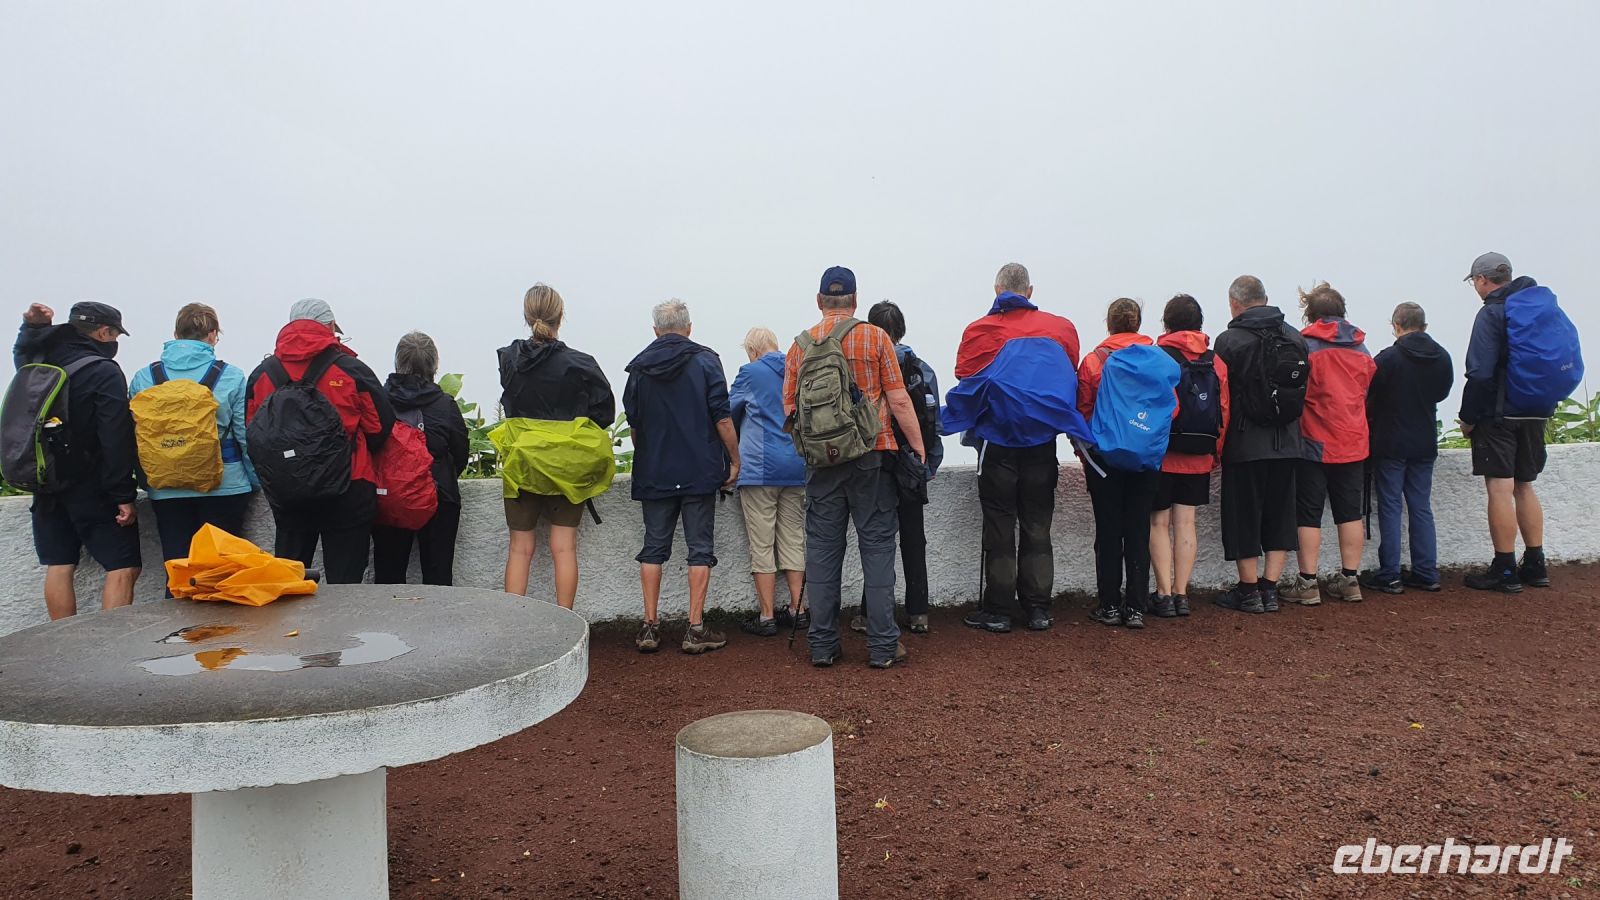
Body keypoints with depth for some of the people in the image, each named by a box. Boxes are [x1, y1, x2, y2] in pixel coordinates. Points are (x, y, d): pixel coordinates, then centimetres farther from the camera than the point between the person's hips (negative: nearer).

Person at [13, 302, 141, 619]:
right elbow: (116, 440, -19)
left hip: (47, 486, 8)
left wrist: (33, 327, 21)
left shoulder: (38, 364, 7)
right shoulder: (104, 372, -14)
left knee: (59, 567, 11)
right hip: (93, 491, -8)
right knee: (123, 567, -5)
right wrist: (124, 495, -18)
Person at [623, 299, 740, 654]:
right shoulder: (705, 361, -3)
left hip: (653, 474, 3)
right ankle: (695, 629, 3)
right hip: (700, 471, -3)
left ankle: (650, 626, 10)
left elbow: (633, 425, 13)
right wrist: (734, 461, 2)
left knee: (654, 548, 10)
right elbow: (723, 418, -7)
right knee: (700, 548, 3)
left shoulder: (639, 367, 6)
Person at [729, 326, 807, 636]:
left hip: (760, 468, -5)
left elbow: (729, 411, 9)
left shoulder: (750, 373, -3)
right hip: (797, 467, 5)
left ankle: (766, 617, 1)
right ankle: (796, 610, 14)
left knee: (762, 545, -1)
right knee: (793, 540, 11)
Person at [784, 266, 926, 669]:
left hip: (820, 459, 3)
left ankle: (823, 646, 12)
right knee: (877, 546, 3)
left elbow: (789, 408, 7)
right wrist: (919, 446, 3)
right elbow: (898, 400, -5)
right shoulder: (874, 337, -2)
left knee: (822, 549, 8)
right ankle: (883, 646, 5)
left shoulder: (800, 345, 5)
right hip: (870, 455, -2)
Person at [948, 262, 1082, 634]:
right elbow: (1072, 380, 6)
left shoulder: (979, 331, -8)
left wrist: (972, 425, 8)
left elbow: (965, 386, -9)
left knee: (999, 529, 6)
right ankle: (1038, 608, 15)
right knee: (1037, 527, 12)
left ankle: (998, 611, 10)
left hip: (998, 441, -2)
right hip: (1043, 441, 2)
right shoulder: (1061, 328, 0)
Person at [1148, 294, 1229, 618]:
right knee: (1186, 522, 9)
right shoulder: (1215, 361, 3)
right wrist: (1215, 453, 15)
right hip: (1198, 458, 4)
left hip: (1160, 455, -3)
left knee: (1159, 523, 4)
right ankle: (1181, 594, 11)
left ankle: (1164, 594, 3)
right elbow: (1224, 411, 5)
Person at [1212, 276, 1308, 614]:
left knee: (1243, 516, 5)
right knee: (1279, 514, 12)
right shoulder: (1295, 337, 5)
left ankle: (1249, 590, 12)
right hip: (1287, 443, 5)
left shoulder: (1229, 340, -10)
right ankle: (1270, 589, 16)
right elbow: (1304, 388, 10)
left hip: (1245, 444, -5)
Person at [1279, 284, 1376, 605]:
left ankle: (1308, 583, 3)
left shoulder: (1304, 345, -10)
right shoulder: (1361, 347, 7)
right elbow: (1367, 392, 16)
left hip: (1314, 443, -5)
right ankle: (1350, 579, 17)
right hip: (1353, 443, 5)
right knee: (1350, 511, 11)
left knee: (1308, 514, 1)